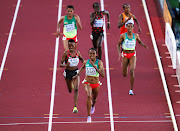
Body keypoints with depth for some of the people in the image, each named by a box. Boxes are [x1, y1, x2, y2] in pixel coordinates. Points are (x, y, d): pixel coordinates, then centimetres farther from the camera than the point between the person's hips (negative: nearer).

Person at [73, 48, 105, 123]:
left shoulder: (99, 62, -16)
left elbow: (103, 75, -28)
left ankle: (93, 105, 62)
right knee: (89, 96, -28)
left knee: (94, 100, 21)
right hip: (87, 83, 0)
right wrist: (77, 74, 19)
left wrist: (94, 66, -33)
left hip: (96, 84, 0)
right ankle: (89, 117, -26)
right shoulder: (86, 62, -5)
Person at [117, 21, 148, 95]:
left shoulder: (135, 35, -1)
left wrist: (143, 45, -3)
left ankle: (131, 90, -11)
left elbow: (139, 41, 18)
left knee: (132, 71, -19)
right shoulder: (123, 35, -7)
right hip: (125, 55, 0)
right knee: (124, 75, 5)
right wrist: (119, 53, -12)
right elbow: (118, 45, 2)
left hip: (132, 55, 0)